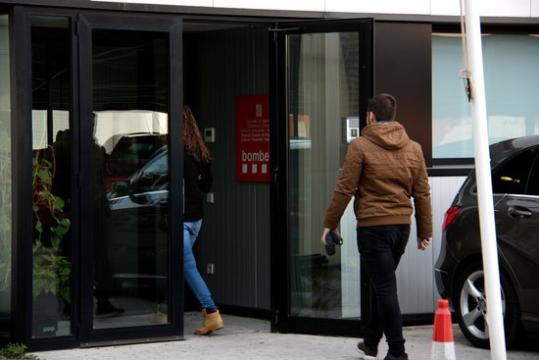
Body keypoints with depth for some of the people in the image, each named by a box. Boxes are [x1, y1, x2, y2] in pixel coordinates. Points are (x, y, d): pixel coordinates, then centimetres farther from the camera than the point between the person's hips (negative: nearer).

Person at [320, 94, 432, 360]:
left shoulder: (360, 146, -7)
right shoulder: (413, 148, 8)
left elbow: (345, 189, -9)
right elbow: (422, 193, 9)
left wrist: (330, 223, -1)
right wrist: (425, 231, 14)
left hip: (373, 226, -6)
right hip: (402, 226, 6)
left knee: (385, 288, -4)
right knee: (382, 284, 19)